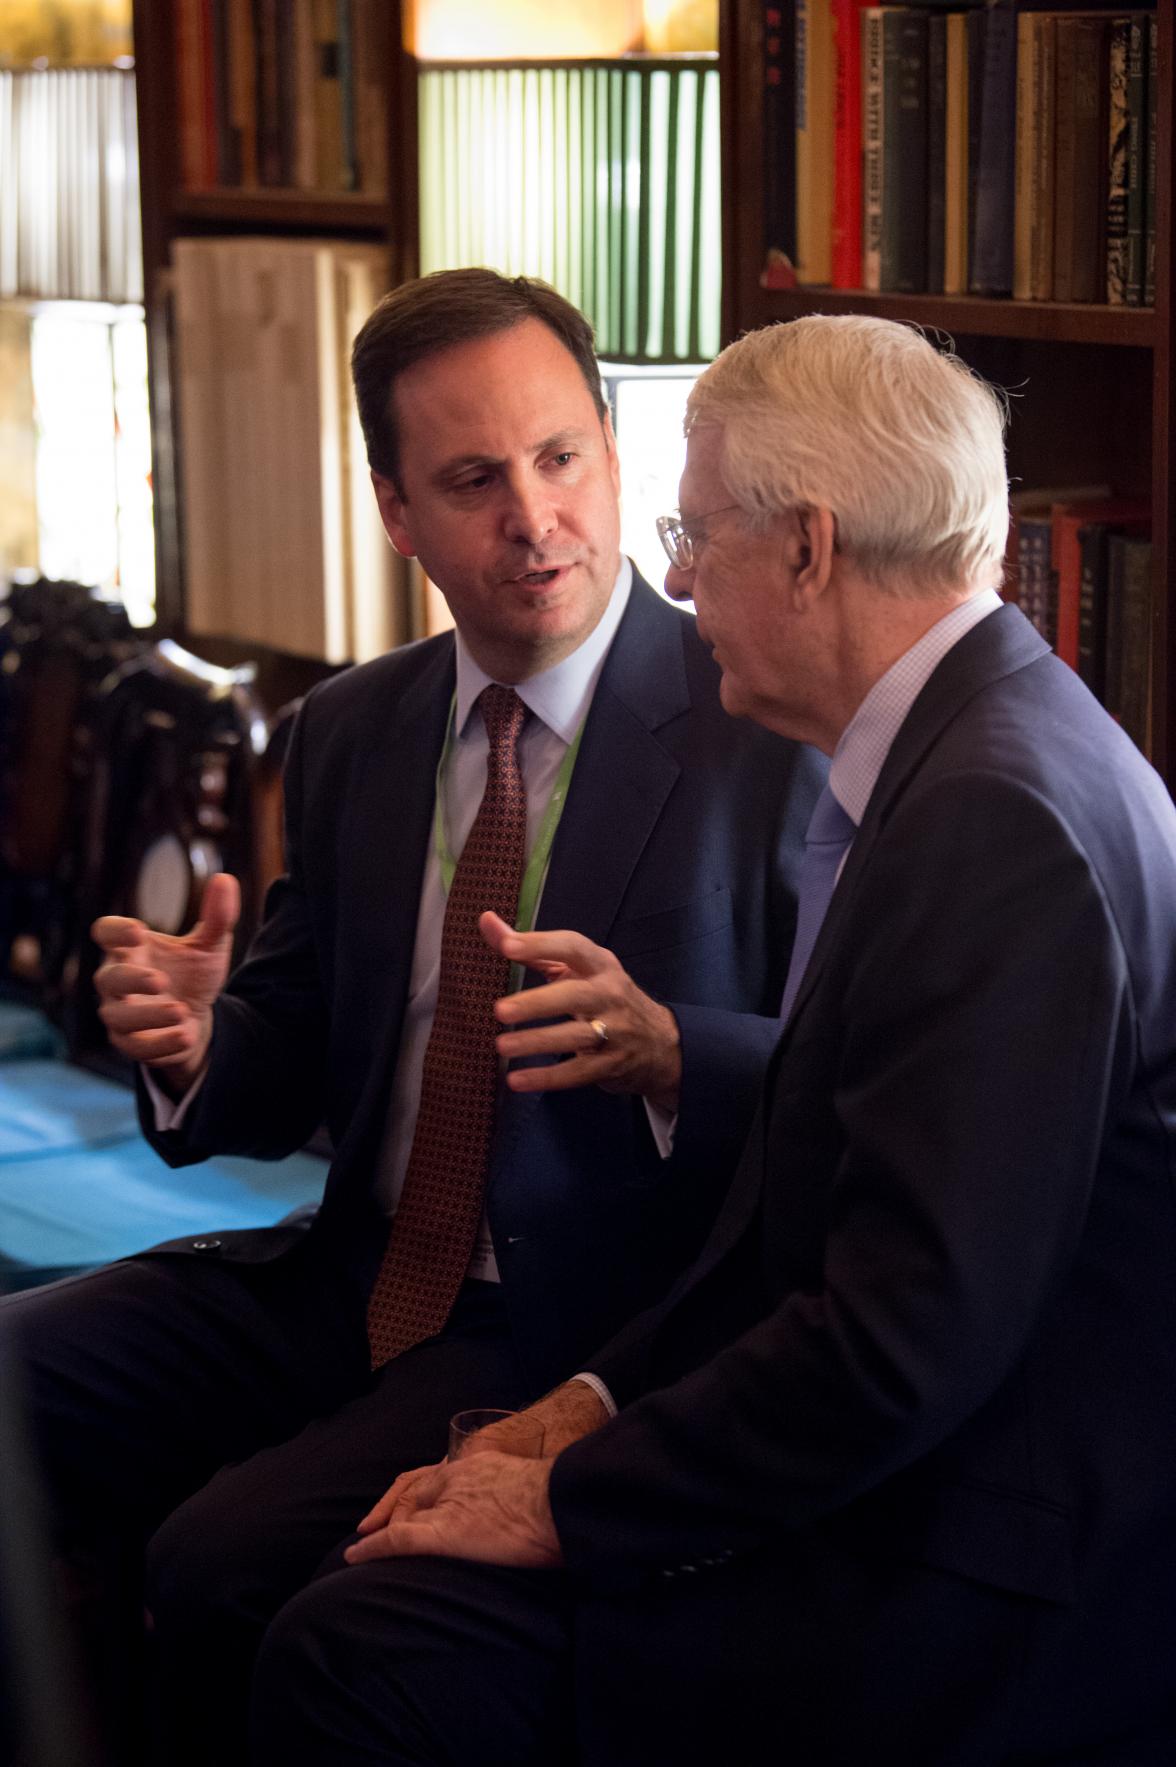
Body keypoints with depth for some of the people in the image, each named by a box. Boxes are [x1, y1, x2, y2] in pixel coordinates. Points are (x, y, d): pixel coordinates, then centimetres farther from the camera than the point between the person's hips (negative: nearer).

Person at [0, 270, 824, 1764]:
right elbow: (292, 1066, 14)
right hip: (353, 1288, 6)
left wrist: (664, 1051, -30)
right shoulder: (351, 731, 10)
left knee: (228, 1555, -25)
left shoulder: (779, 733, -9)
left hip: (588, 1332, -6)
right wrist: (195, 1041, -9)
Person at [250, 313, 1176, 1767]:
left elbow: (908, 1335, -25)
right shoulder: (961, 755, 11)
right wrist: (595, 1404, 7)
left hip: (1000, 1592, -9)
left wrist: (573, 1502, -15)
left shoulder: (999, 818, -22)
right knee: (351, 1625, 0)